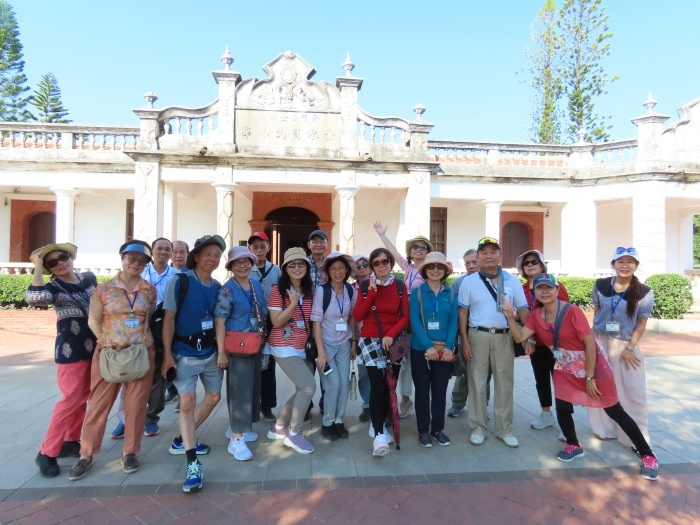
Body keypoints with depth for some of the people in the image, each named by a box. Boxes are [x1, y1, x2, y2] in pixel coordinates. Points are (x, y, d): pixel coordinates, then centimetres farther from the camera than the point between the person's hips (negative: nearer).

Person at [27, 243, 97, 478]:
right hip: (71, 349, -5)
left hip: (94, 346, 6)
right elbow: (35, 297, -35)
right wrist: (37, 266, -22)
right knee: (71, 400, -5)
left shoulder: (90, 278, 4)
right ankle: (47, 453, 10)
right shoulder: (53, 287, -10)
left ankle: (70, 441, 29)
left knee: (84, 398, 14)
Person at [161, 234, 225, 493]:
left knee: (214, 396, 14)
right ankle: (193, 464, 2)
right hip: (185, 352, -6)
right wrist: (167, 354, -14)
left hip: (211, 351, 6)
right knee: (187, 402, -8)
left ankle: (182, 441, 33)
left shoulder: (218, 287, 3)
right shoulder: (179, 282, -11)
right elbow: (168, 319, -11)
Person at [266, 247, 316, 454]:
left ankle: (279, 426, 31)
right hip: (284, 347, -7)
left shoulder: (310, 291, 6)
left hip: (304, 348, 7)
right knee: (308, 386, -14)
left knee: (303, 390, 11)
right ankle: (293, 432, 6)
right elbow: (276, 322, -16)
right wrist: (293, 302, -23)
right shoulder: (278, 290, -11)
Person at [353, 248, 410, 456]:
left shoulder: (400, 286, 5)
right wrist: (372, 293, -14)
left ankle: (379, 425, 26)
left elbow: (405, 316, 2)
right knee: (377, 385, -14)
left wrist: (391, 334, -13)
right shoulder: (366, 286, 1)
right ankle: (379, 434, -7)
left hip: (394, 341, 2)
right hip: (371, 340, -2)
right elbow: (357, 316, -6)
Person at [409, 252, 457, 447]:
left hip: (444, 350, 2)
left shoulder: (451, 294, 5)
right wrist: (428, 346, -17)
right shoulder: (417, 292, -1)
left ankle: (437, 428, 27)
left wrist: (449, 346, -12)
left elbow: (453, 321, 1)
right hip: (421, 349, -2)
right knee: (422, 390, 8)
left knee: (440, 391, 12)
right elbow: (415, 321, -9)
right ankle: (423, 430, 22)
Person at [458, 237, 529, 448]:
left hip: (504, 337, 1)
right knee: (478, 383, 7)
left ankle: (505, 429, 26)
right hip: (478, 336, -1)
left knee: (504, 384, 10)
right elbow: (463, 313, 0)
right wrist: (464, 341, -5)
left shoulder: (512, 280, 3)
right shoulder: (469, 281, 0)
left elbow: (523, 310, 6)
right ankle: (478, 428, 22)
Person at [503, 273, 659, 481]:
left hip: (591, 365, -4)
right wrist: (510, 317, -27)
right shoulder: (536, 316, -6)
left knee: (615, 411, 5)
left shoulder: (572, 311, -23)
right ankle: (574, 446, 28)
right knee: (562, 409, 1)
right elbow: (519, 337, -13)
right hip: (565, 369, 5)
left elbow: (590, 344, -21)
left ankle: (647, 456, 23)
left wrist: (590, 377, -17)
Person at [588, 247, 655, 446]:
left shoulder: (644, 292, -8)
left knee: (633, 392, 4)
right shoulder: (600, 285, -4)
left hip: (626, 345, -2)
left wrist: (630, 348, -9)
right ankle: (604, 428, 30)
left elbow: (641, 324, -5)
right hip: (600, 342, 2)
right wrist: (592, 333, 2)